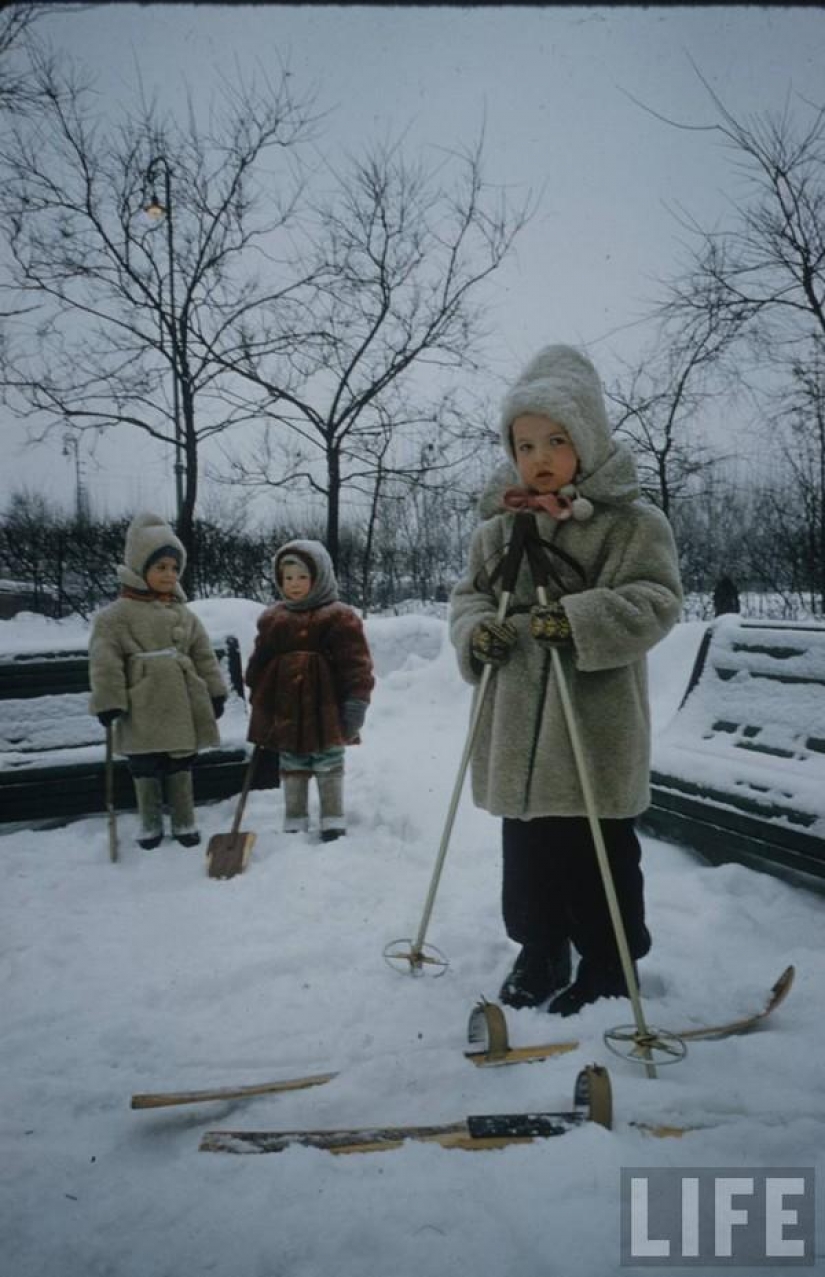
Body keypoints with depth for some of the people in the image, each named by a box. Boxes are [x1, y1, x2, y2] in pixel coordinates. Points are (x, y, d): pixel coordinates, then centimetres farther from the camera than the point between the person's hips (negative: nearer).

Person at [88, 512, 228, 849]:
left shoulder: (183, 614, 8)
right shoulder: (116, 615, -7)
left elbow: (204, 656, 11)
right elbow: (105, 661, -10)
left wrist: (215, 693, 9)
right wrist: (108, 701, -14)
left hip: (182, 704, 4)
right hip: (142, 708, -4)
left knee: (180, 764, 12)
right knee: (145, 767, 7)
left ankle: (184, 822, 25)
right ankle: (150, 824, 23)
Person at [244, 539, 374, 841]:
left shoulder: (340, 618, -8)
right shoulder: (272, 619, 7)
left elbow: (356, 662, -10)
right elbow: (259, 664, 14)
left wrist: (357, 700, -15)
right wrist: (258, 702, 14)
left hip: (325, 709, -4)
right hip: (286, 710, 5)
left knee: (329, 768, 8)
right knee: (292, 769, 13)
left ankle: (333, 822, 19)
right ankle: (294, 823, 25)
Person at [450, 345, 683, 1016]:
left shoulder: (633, 522, -7)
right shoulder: (499, 526, 8)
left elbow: (656, 601, -13)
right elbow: (469, 593, 15)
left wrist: (580, 620, -28)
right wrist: (476, 631, -8)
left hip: (596, 726, -5)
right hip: (518, 729, 5)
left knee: (598, 855, 6)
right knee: (527, 848, 17)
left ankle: (607, 969, 25)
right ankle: (540, 954, 36)